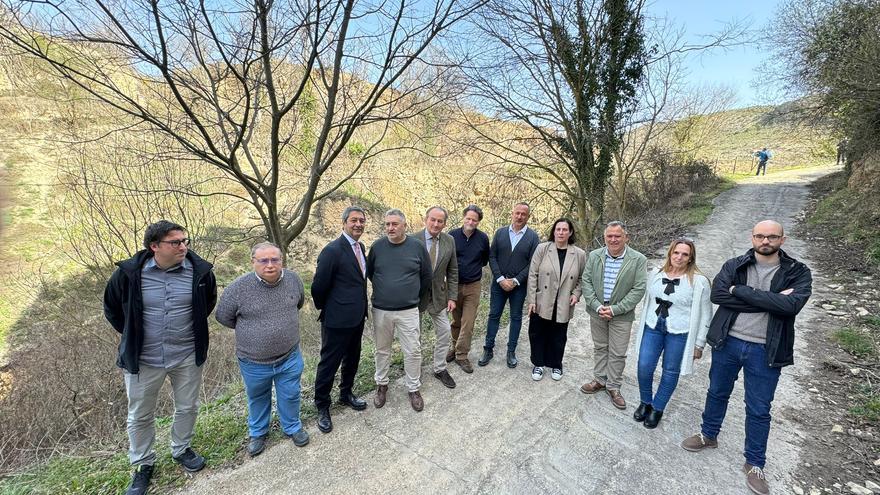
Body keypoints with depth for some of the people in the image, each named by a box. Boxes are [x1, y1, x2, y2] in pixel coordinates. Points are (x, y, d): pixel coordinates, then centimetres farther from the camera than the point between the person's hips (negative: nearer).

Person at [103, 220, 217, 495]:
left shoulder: (200, 271, -13)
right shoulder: (129, 273, -15)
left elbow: (208, 302, 9)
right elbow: (111, 307, 5)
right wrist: (132, 336, 5)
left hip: (188, 356, 1)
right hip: (143, 359, 0)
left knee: (187, 408, 18)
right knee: (140, 416, 17)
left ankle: (181, 449, 44)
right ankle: (143, 465, 40)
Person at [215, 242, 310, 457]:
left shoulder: (293, 278, -12)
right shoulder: (238, 288, -20)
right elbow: (223, 317, -3)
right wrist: (249, 330, 6)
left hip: (290, 357, 1)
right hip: (254, 361, -1)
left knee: (290, 396, 18)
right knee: (258, 398, 23)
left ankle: (292, 427, 45)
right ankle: (258, 433, 49)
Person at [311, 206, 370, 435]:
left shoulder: (360, 247, 6)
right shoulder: (332, 250, -20)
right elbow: (318, 287, -15)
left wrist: (362, 307, 11)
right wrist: (325, 309, 0)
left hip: (357, 317, 8)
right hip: (337, 319, -8)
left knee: (352, 359, 22)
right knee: (329, 363, 9)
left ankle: (346, 393, 44)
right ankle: (322, 407, 29)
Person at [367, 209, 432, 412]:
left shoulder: (417, 247, -6)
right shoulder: (377, 247, -4)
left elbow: (426, 276, 6)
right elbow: (369, 273, 11)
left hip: (408, 311, -1)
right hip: (380, 311, 1)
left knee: (413, 351, 6)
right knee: (382, 350, 16)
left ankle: (414, 389, 27)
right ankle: (381, 385, 37)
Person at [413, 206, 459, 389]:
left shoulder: (449, 241, -4)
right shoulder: (413, 240, -16)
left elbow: (452, 271, 2)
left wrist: (452, 297, -2)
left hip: (438, 296, 3)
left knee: (445, 332, 9)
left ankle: (440, 369, 30)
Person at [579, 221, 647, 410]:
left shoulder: (638, 260, -10)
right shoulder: (594, 256, -2)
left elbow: (638, 289, -13)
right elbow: (586, 282, -3)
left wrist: (615, 309, -18)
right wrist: (597, 306, -14)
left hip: (621, 315, -2)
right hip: (597, 312, 3)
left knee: (618, 353, 8)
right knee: (599, 348, 17)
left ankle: (613, 387, 26)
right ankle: (600, 380, 34)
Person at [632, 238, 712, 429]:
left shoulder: (699, 281, -10)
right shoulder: (656, 274, 2)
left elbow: (704, 314, -5)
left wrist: (699, 343, -4)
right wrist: (643, 325, 16)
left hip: (679, 333, -3)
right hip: (653, 327, 3)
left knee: (670, 372, 9)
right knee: (644, 367, 1)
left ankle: (657, 408, 29)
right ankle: (645, 402, 26)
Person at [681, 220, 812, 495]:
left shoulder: (798, 273, -5)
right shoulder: (734, 265, -2)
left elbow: (791, 305, -23)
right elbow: (717, 294, -18)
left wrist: (740, 290, -21)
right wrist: (769, 301, -20)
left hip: (764, 351, -1)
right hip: (727, 343, 1)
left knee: (759, 410, 12)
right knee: (717, 393, 19)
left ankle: (754, 464, 32)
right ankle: (708, 435, 42)